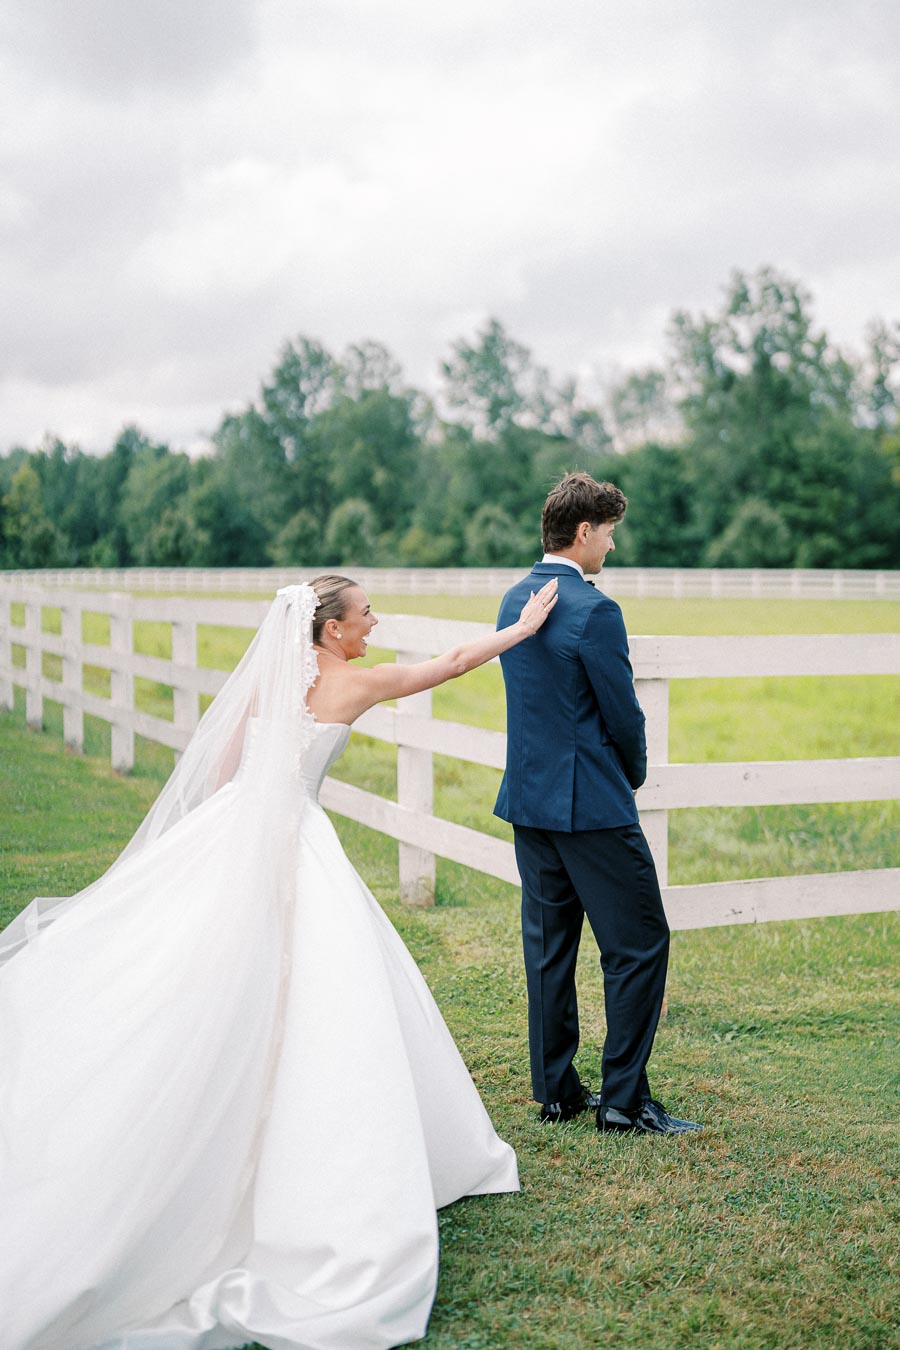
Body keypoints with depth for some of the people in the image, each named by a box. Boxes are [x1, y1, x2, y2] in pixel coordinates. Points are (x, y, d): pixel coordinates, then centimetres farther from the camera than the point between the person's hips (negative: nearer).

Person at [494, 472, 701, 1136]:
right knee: (640, 945, 1)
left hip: (530, 796, 9)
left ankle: (556, 1089, 20)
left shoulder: (514, 600, 9)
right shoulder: (593, 610, -17)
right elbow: (623, 715, -13)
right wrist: (633, 772, 8)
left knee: (549, 946, 13)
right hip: (592, 805, -9)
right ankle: (624, 1099, 4)